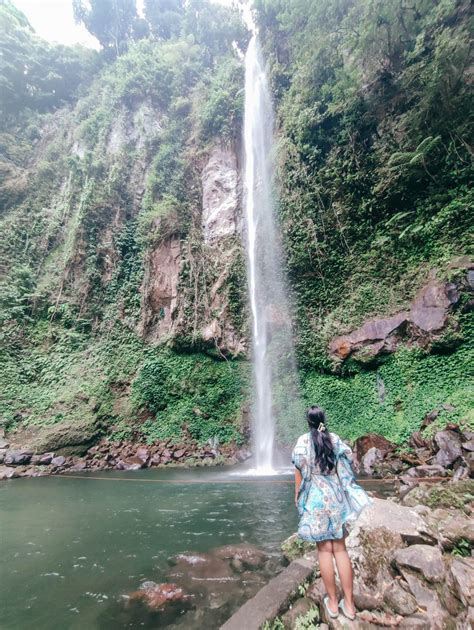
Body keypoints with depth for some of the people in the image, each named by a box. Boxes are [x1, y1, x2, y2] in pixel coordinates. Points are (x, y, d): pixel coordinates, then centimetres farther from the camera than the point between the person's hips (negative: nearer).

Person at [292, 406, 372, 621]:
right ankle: (348, 603, 20)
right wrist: (343, 494, 17)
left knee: (324, 549, 9)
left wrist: (297, 496, 5)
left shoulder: (303, 441, -8)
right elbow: (345, 468, 4)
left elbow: (300, 473, -7)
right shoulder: (335, 439, 0)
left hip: (315, 498, -3)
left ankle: (332, 602, 20)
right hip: (336, 497, 3)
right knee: (340, 548, 12)